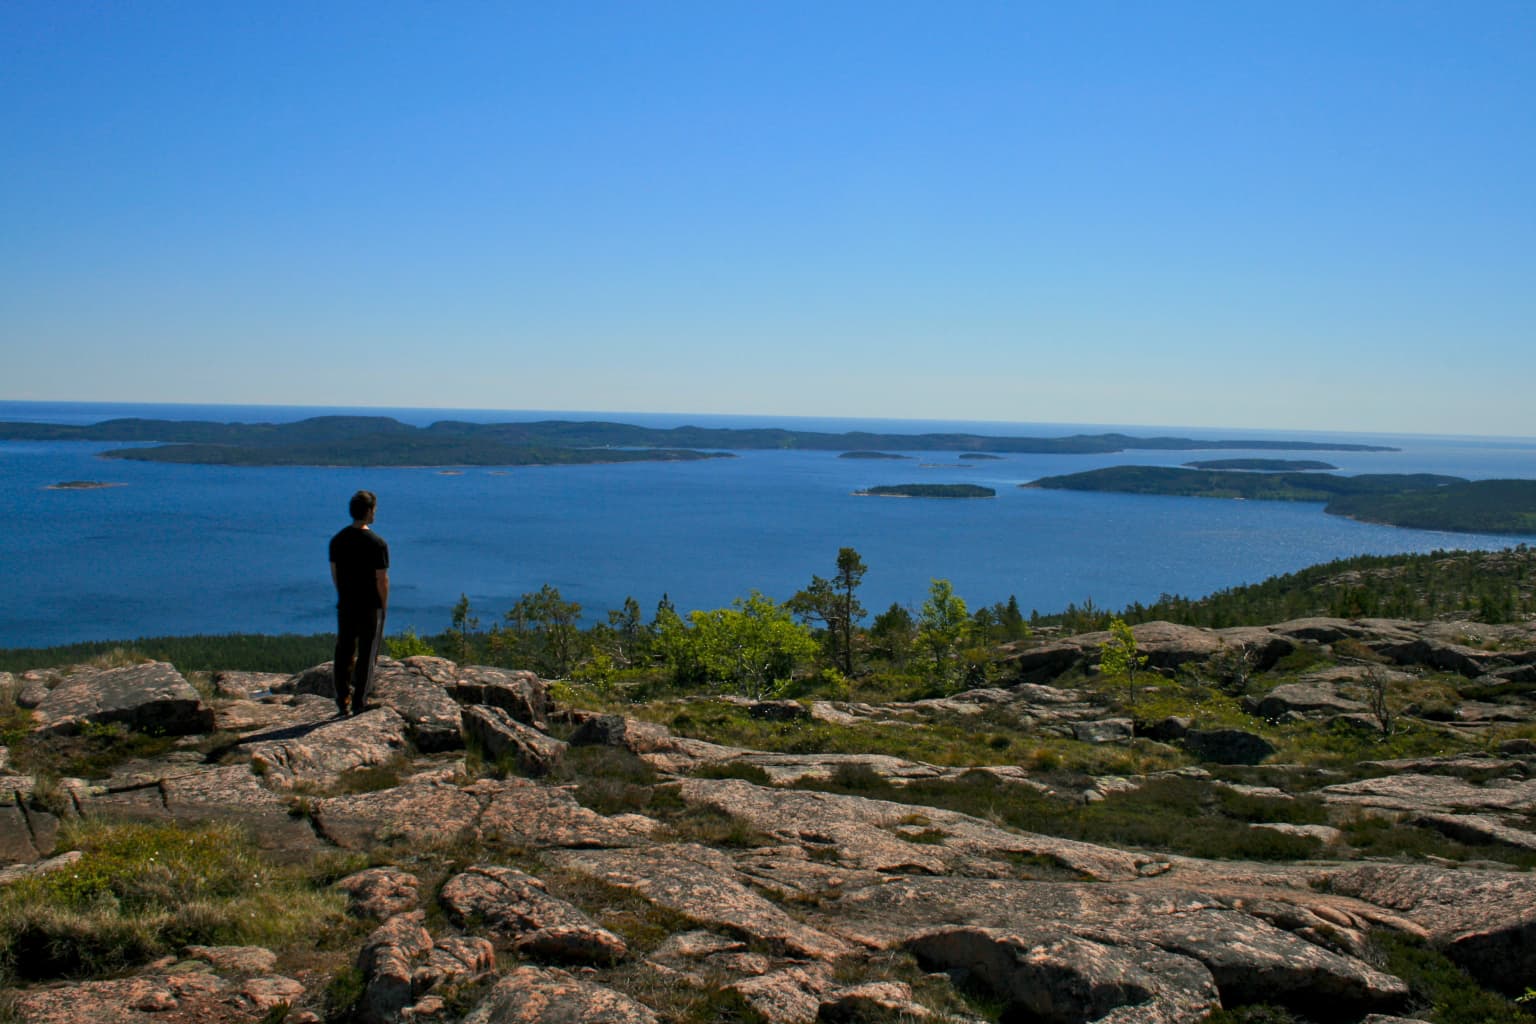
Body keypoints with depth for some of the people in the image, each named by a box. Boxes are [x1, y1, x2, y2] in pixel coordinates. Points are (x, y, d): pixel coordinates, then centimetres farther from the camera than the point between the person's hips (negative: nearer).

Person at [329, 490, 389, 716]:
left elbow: (334, 573, 9)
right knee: (366, 654, 4)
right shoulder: (377, 543, -15)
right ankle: (359, 703, 8)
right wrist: (384, 605, -1)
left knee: (344, 652, 16)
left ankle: (342, 699, 22)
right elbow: (382, 579, -14)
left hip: (345, 605, 5)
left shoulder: (337, 540, 2)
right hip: (370, 606, -5)